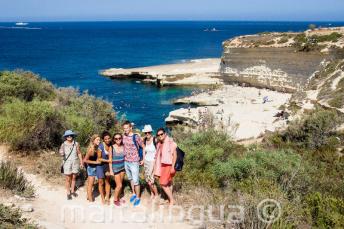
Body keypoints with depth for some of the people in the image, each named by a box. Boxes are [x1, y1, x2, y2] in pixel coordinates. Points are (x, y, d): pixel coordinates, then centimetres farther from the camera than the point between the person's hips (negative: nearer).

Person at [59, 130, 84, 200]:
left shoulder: (76, 144, -4)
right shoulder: (63, 145, -7)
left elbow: (79, 153, 2)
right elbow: (61, 153, -6)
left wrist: (81, 163, 2)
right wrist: (61, 153, -29)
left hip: (75, 163, 2)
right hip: (67, 163, -1)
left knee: (74, 178, 12)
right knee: (68, 179, 5)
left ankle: (72, 191, 28)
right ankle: (68, 193, 17)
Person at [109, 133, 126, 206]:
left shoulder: (123, 146, -3)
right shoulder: (112, 147, -13)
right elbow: (110, 160, -9)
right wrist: (111, 170, -10)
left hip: (122, 167, 4)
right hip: (115, 168, -4)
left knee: (120, 184, 11)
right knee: (119, 185, -2)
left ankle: (118, 198, 29)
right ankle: (115, 200, 17)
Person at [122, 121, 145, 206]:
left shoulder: (136, 137, -14)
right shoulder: (123, 136, 1)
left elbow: (144, 147, -5)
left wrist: (143, 159, -6)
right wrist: (123, 156, 12)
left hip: (134, 162, -5)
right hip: (126, 161, 5)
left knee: (135, 181, -2)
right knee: (130, 179, 17)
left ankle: (138, 197, 12)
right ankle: (134, 194, 34)